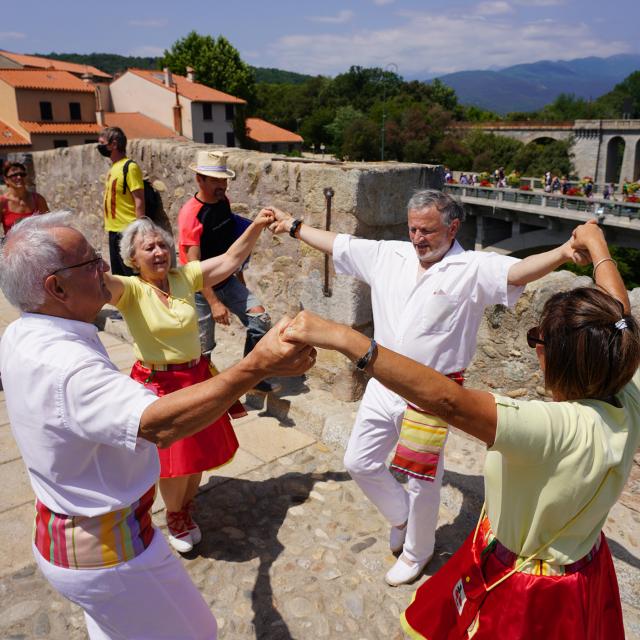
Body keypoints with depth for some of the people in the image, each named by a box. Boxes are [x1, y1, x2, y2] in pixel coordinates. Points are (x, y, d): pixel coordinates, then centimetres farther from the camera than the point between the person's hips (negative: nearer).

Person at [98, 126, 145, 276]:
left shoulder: (130, 167, -11)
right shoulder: (113, 169, 14)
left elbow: (139, 201, -16)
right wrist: (110, 226, 17)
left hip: (127, 231, -9)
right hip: (113, 231, 9)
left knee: (132, 274, -5)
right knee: (118, 275, 16)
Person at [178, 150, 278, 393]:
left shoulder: (223, 202, 1)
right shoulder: (190, 213, -21)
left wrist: (239, 277, 18)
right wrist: (214, 302, -26)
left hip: (227, 281, 7)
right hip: (201, 289, -6)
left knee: (261, 319, -5)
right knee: (204, 348, 3)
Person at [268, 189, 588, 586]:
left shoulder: (473, 269, -13)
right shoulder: (388, 255, 1)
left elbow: (519, 270, -31)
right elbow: (336, 243, 11)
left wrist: (563, 252, -50)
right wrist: (293, 225, 18)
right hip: (383, 386, 5)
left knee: (423, 482, 11)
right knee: (359, 463, 14)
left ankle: (417, 551, 41)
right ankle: (402, 516, 43)